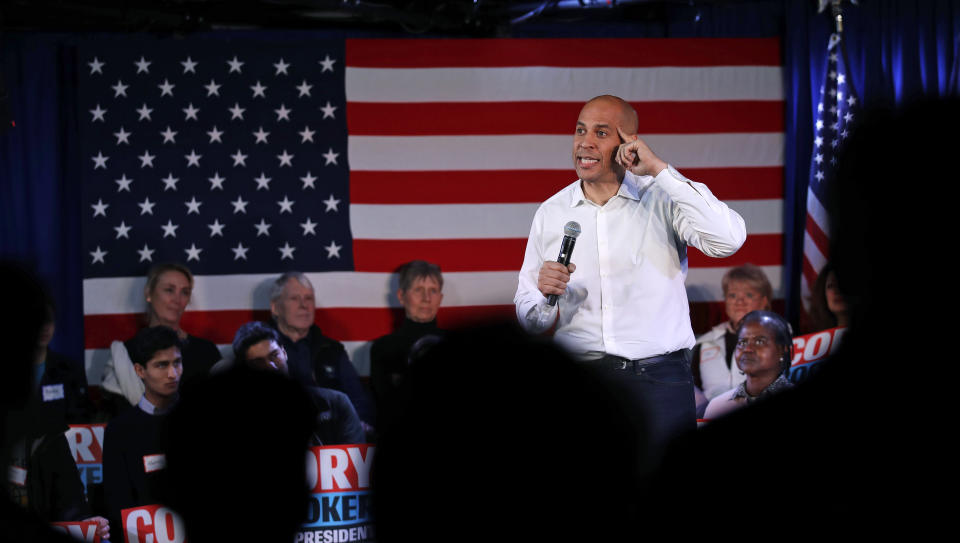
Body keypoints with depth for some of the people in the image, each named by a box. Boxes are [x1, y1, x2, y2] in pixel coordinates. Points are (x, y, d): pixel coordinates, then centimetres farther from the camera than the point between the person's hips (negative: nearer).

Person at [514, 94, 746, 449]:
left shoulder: (662, 200, 1)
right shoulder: (551, 213, 10)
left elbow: (728, 240, -18)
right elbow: (529, 319, 14)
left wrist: (659, 170, -15)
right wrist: (543, 295, -11)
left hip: (657, 377, -2)